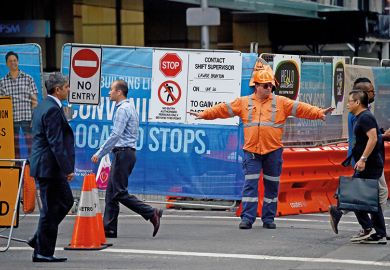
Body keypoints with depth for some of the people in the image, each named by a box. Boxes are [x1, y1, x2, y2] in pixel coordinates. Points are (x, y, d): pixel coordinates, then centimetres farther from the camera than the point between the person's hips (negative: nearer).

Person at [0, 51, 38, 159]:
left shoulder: (28, 79, 4)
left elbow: (34, 100, 3)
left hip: (27, 118, -2)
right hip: (10, 118, 2)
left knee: (30, 144, -4)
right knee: (14, 146, 6)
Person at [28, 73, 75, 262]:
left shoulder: (41, 107, 15)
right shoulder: (52, 110, -18)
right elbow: (56, 143, -22)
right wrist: (67, 168, -21)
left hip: (43, 165, 10)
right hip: (50, 167, -10)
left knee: (66, 201, 19)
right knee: (50, 209, -3)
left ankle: (39, 239, 20)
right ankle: (43, 252, 4)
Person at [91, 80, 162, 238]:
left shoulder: (123, 109, -14)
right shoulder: (129, 107, 18)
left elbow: (115, 135, -21)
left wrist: (99, 154, -17)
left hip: (123, 153, -10)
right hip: (126, 153, 10)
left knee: (120, 192, -9)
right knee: (111, 192, 9)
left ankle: (152, 214, -10)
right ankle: (109, 229, 8)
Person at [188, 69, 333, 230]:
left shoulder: (281, 102, 6)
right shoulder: (244, 102, 8)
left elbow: (300, 108, -2)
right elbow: (223, 109, 7)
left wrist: (319, 113, -14)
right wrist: (203, 114, 2)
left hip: (273, 151, 1)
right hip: (251, 150, -1)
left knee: (272, 185, 7)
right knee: (250, 184, -5)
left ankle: (268, 218, 16)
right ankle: (247, 218, -3)